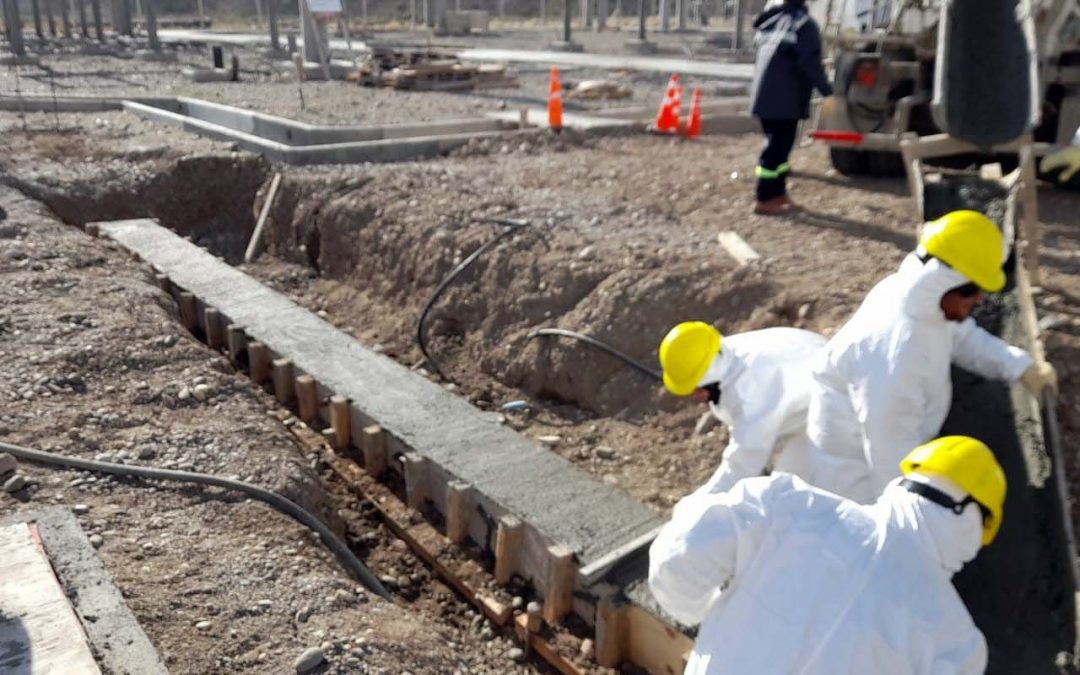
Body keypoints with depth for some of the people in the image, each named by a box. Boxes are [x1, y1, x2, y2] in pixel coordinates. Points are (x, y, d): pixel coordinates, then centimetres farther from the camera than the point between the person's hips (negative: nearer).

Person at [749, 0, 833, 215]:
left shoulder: (770, 20, 15)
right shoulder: (804, 24, -8)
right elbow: (810, 62, -15)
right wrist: (826, 88, -5)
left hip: (763, 96, 8)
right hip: (785, 100, -8)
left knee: (775, 145, 16)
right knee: (779, 147, -4)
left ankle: (776, 193, 21)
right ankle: (765, 199, -4)